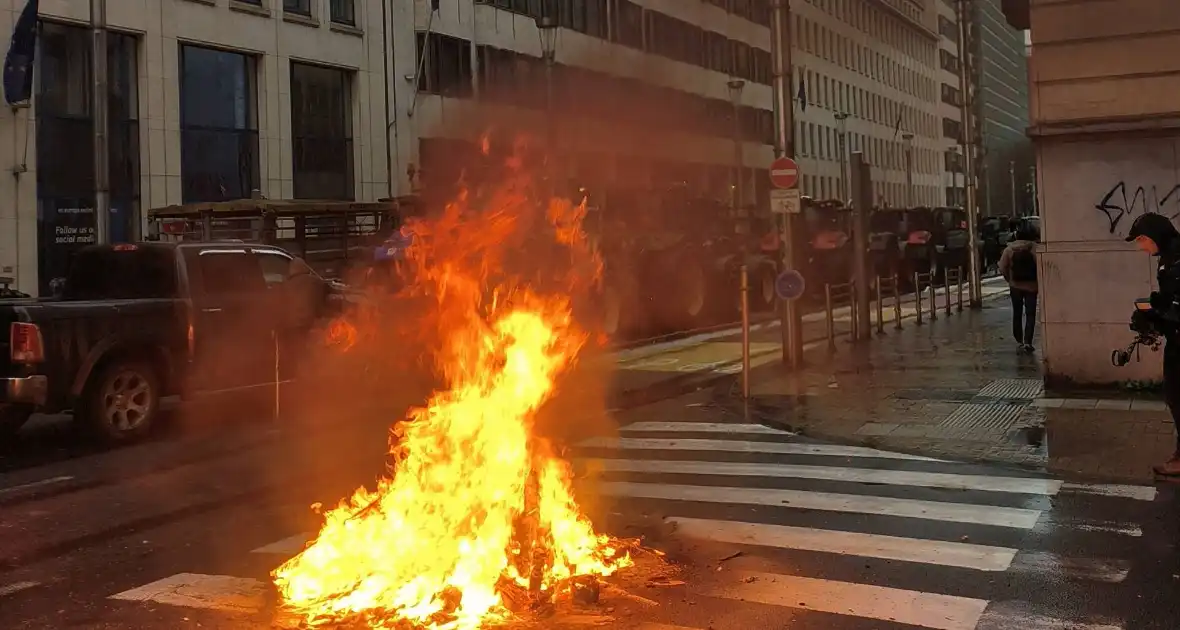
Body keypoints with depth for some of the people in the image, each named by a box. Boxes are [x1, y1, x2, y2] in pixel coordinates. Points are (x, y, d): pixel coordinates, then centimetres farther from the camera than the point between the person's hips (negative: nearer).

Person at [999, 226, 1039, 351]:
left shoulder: (1009, 249, -2)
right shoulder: (1034, 249, -8)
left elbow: (1003, 269, -6)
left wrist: (1010, 280, 7)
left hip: (1015, 286, 2)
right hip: (1031, 286, -2)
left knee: (1017, 313, 14)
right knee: (1030, 314, 2)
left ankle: (1019, 340, 19)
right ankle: (1027, 341, -10)